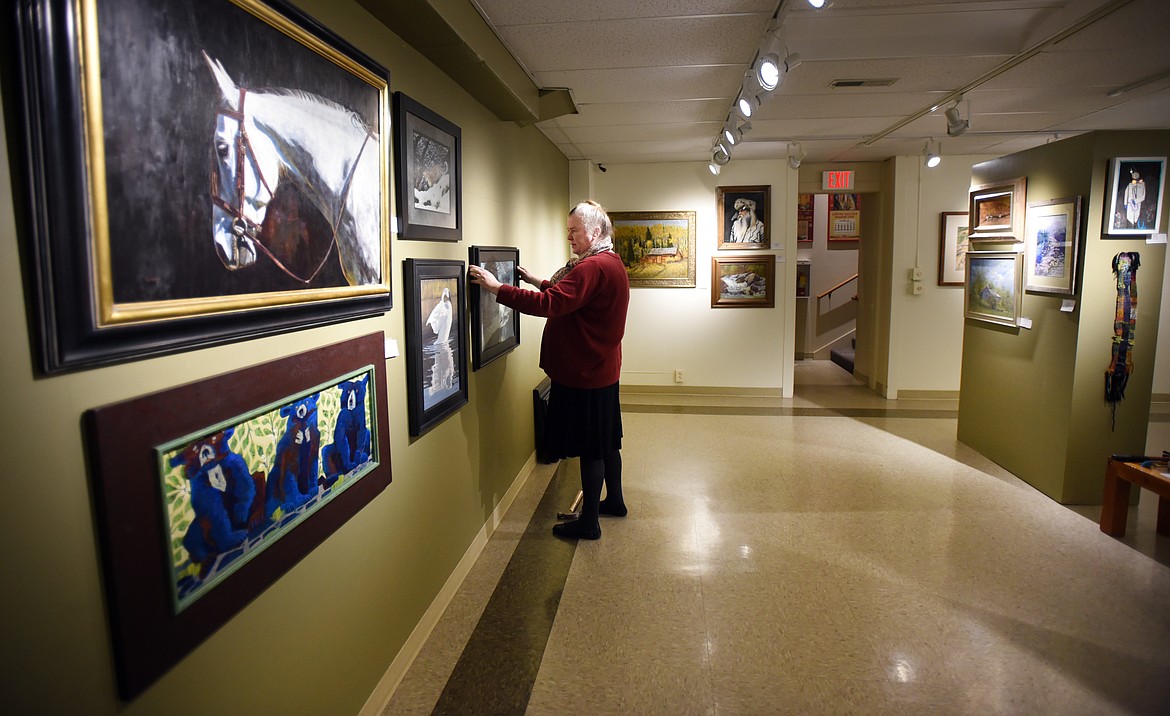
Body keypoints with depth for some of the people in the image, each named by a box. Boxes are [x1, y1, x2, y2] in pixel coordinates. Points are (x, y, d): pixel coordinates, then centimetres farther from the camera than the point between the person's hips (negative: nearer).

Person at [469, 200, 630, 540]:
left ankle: (589, 521, 12)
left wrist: (497, 288, -30)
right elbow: (571, 298, 22)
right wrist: (539, 282, 12)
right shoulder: (611, 263, 13)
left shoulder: (592, 268, -21)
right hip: (602, 369, 11)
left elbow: (550, 304, -32)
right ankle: (614, 500, 36)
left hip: (584, 374, -10)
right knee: (606, 440, 21)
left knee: (590, 447, 0)